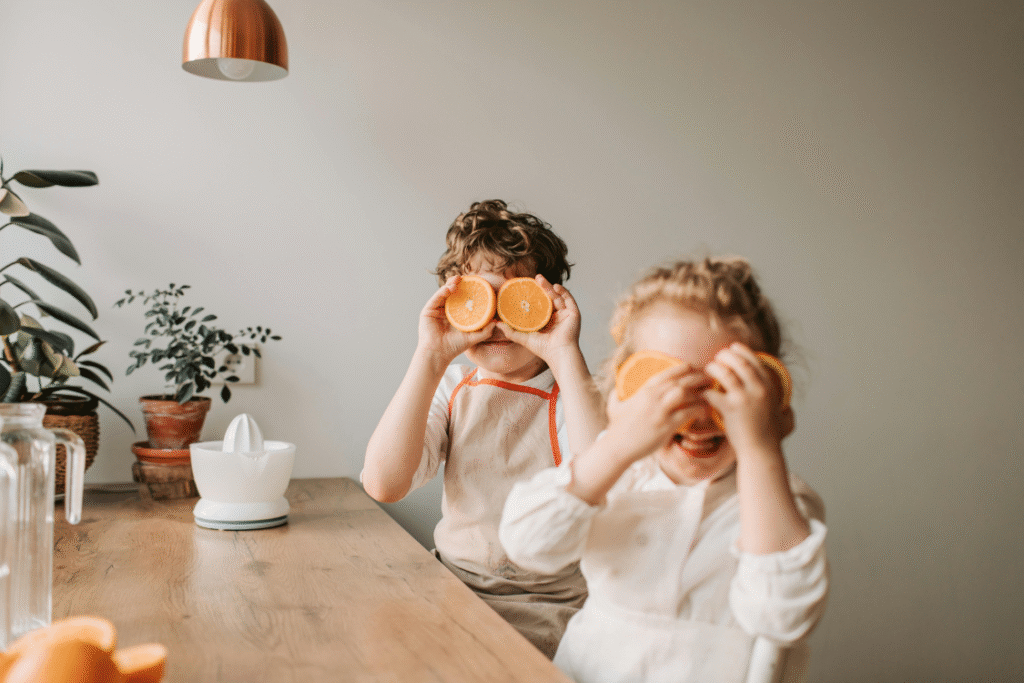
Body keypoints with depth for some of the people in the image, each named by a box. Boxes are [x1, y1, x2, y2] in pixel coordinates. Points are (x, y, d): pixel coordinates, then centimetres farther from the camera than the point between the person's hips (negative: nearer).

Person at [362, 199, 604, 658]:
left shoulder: (576, 393, -5)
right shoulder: (453, 389, 5)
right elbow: (383, 485, -12)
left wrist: (565, 355, -25)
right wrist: (430, 358, -16)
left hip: (547, 606, -4)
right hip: (450, 588, 4)